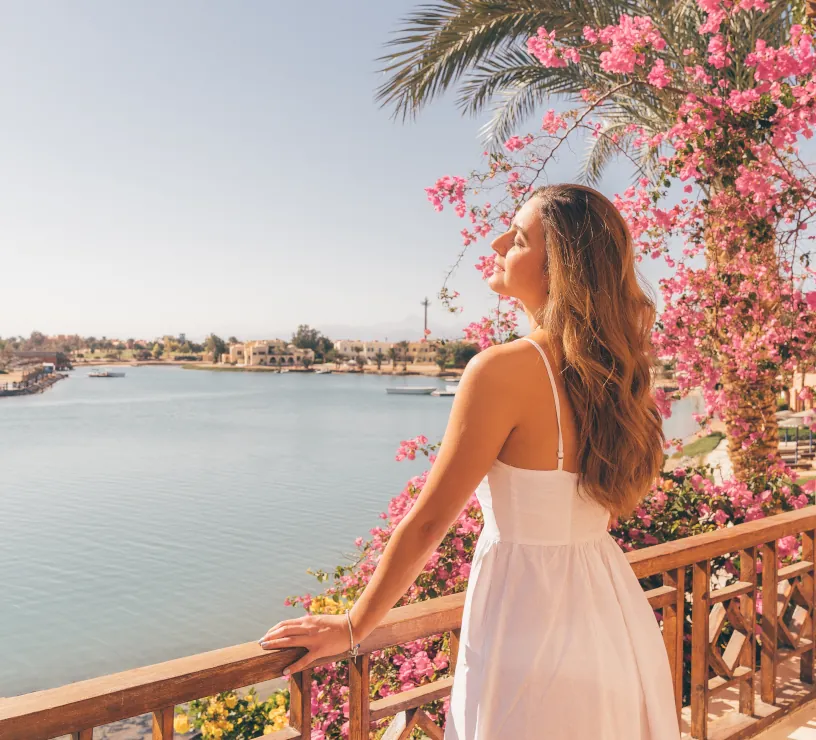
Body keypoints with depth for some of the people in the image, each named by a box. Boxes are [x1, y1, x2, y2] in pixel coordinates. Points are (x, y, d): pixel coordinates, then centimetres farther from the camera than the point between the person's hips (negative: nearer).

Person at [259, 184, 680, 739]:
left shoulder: (504, 370, -23)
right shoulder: (615, 369, -1)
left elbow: (426, 523, -17)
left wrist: (352, 628, -4)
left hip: (532, 626, -7)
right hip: (617, 623, 7)